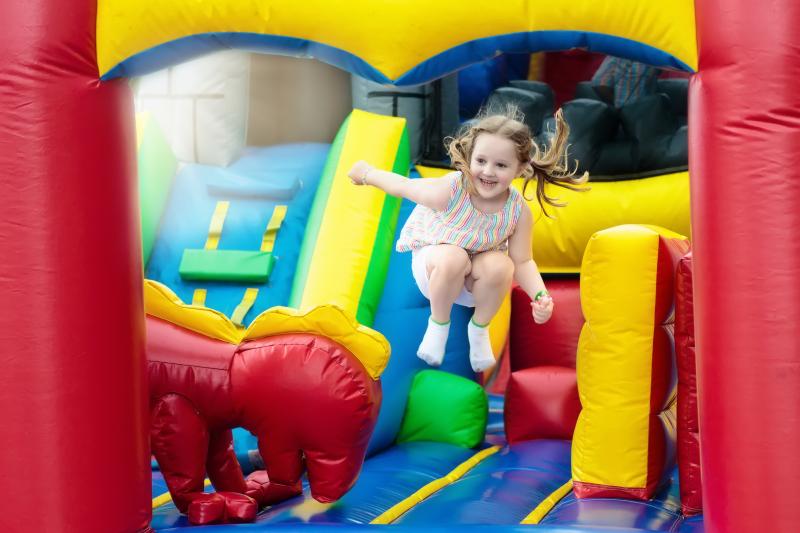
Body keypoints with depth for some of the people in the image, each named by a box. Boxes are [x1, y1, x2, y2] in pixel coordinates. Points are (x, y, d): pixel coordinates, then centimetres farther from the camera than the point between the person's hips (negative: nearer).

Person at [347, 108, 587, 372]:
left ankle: (479, 328, -1)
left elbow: (522, 262, -16)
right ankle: (438, 322, -6)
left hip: (473, 280, 2)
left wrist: (541, 296, -35)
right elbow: (401, 185, -16)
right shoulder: (449, 191, -34)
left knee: (500, 265, -32)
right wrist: (367, 173, -1)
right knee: (453, 258, -37)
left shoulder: (519, 211, -23)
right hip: (433, 264, -2)